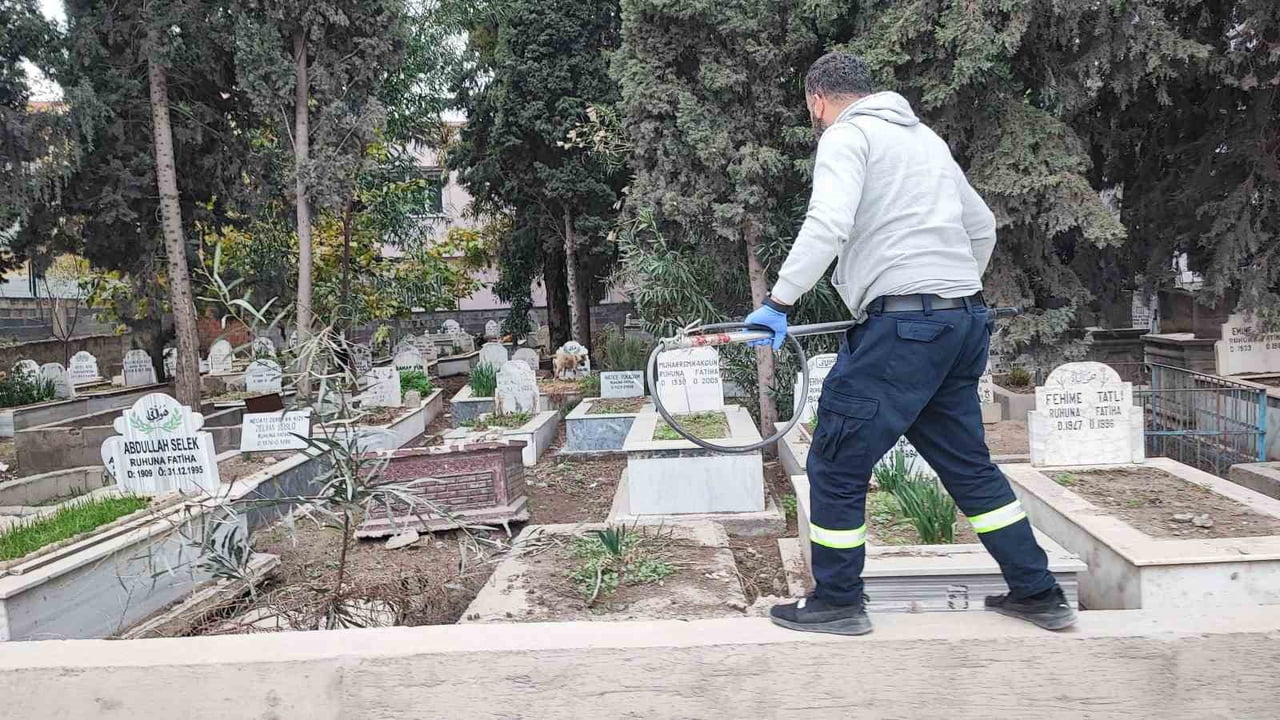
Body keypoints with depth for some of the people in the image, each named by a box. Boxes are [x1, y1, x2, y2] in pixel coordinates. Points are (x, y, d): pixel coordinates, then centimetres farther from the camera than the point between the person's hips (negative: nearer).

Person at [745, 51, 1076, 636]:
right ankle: (1038, 594, 25)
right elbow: (982, 226, 29)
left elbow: (828, 225, -20)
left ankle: (836, 604, 14)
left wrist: (779, 301, -17)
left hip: (902, 326, -9)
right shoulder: (924, 136, 23)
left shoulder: (846, 135, -2)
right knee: (969, 464, 18)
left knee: (836, 465, 3)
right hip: (964, 322, 9)